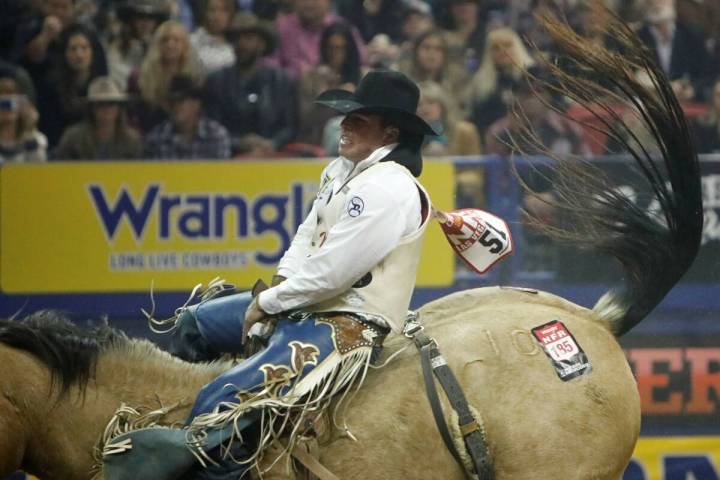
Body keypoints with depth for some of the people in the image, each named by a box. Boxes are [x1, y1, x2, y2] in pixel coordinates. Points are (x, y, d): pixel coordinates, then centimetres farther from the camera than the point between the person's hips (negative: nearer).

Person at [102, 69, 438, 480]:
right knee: (193, 322, 22)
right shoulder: (343, 170, 10)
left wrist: (268, 303, -11)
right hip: (306, 306, 11)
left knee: (221, 404, -26)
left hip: (346, 324, -11)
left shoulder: (388, 189, -22)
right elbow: (307, 236, 17)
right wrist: (279, 288, -1)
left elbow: (330, 272, -23)